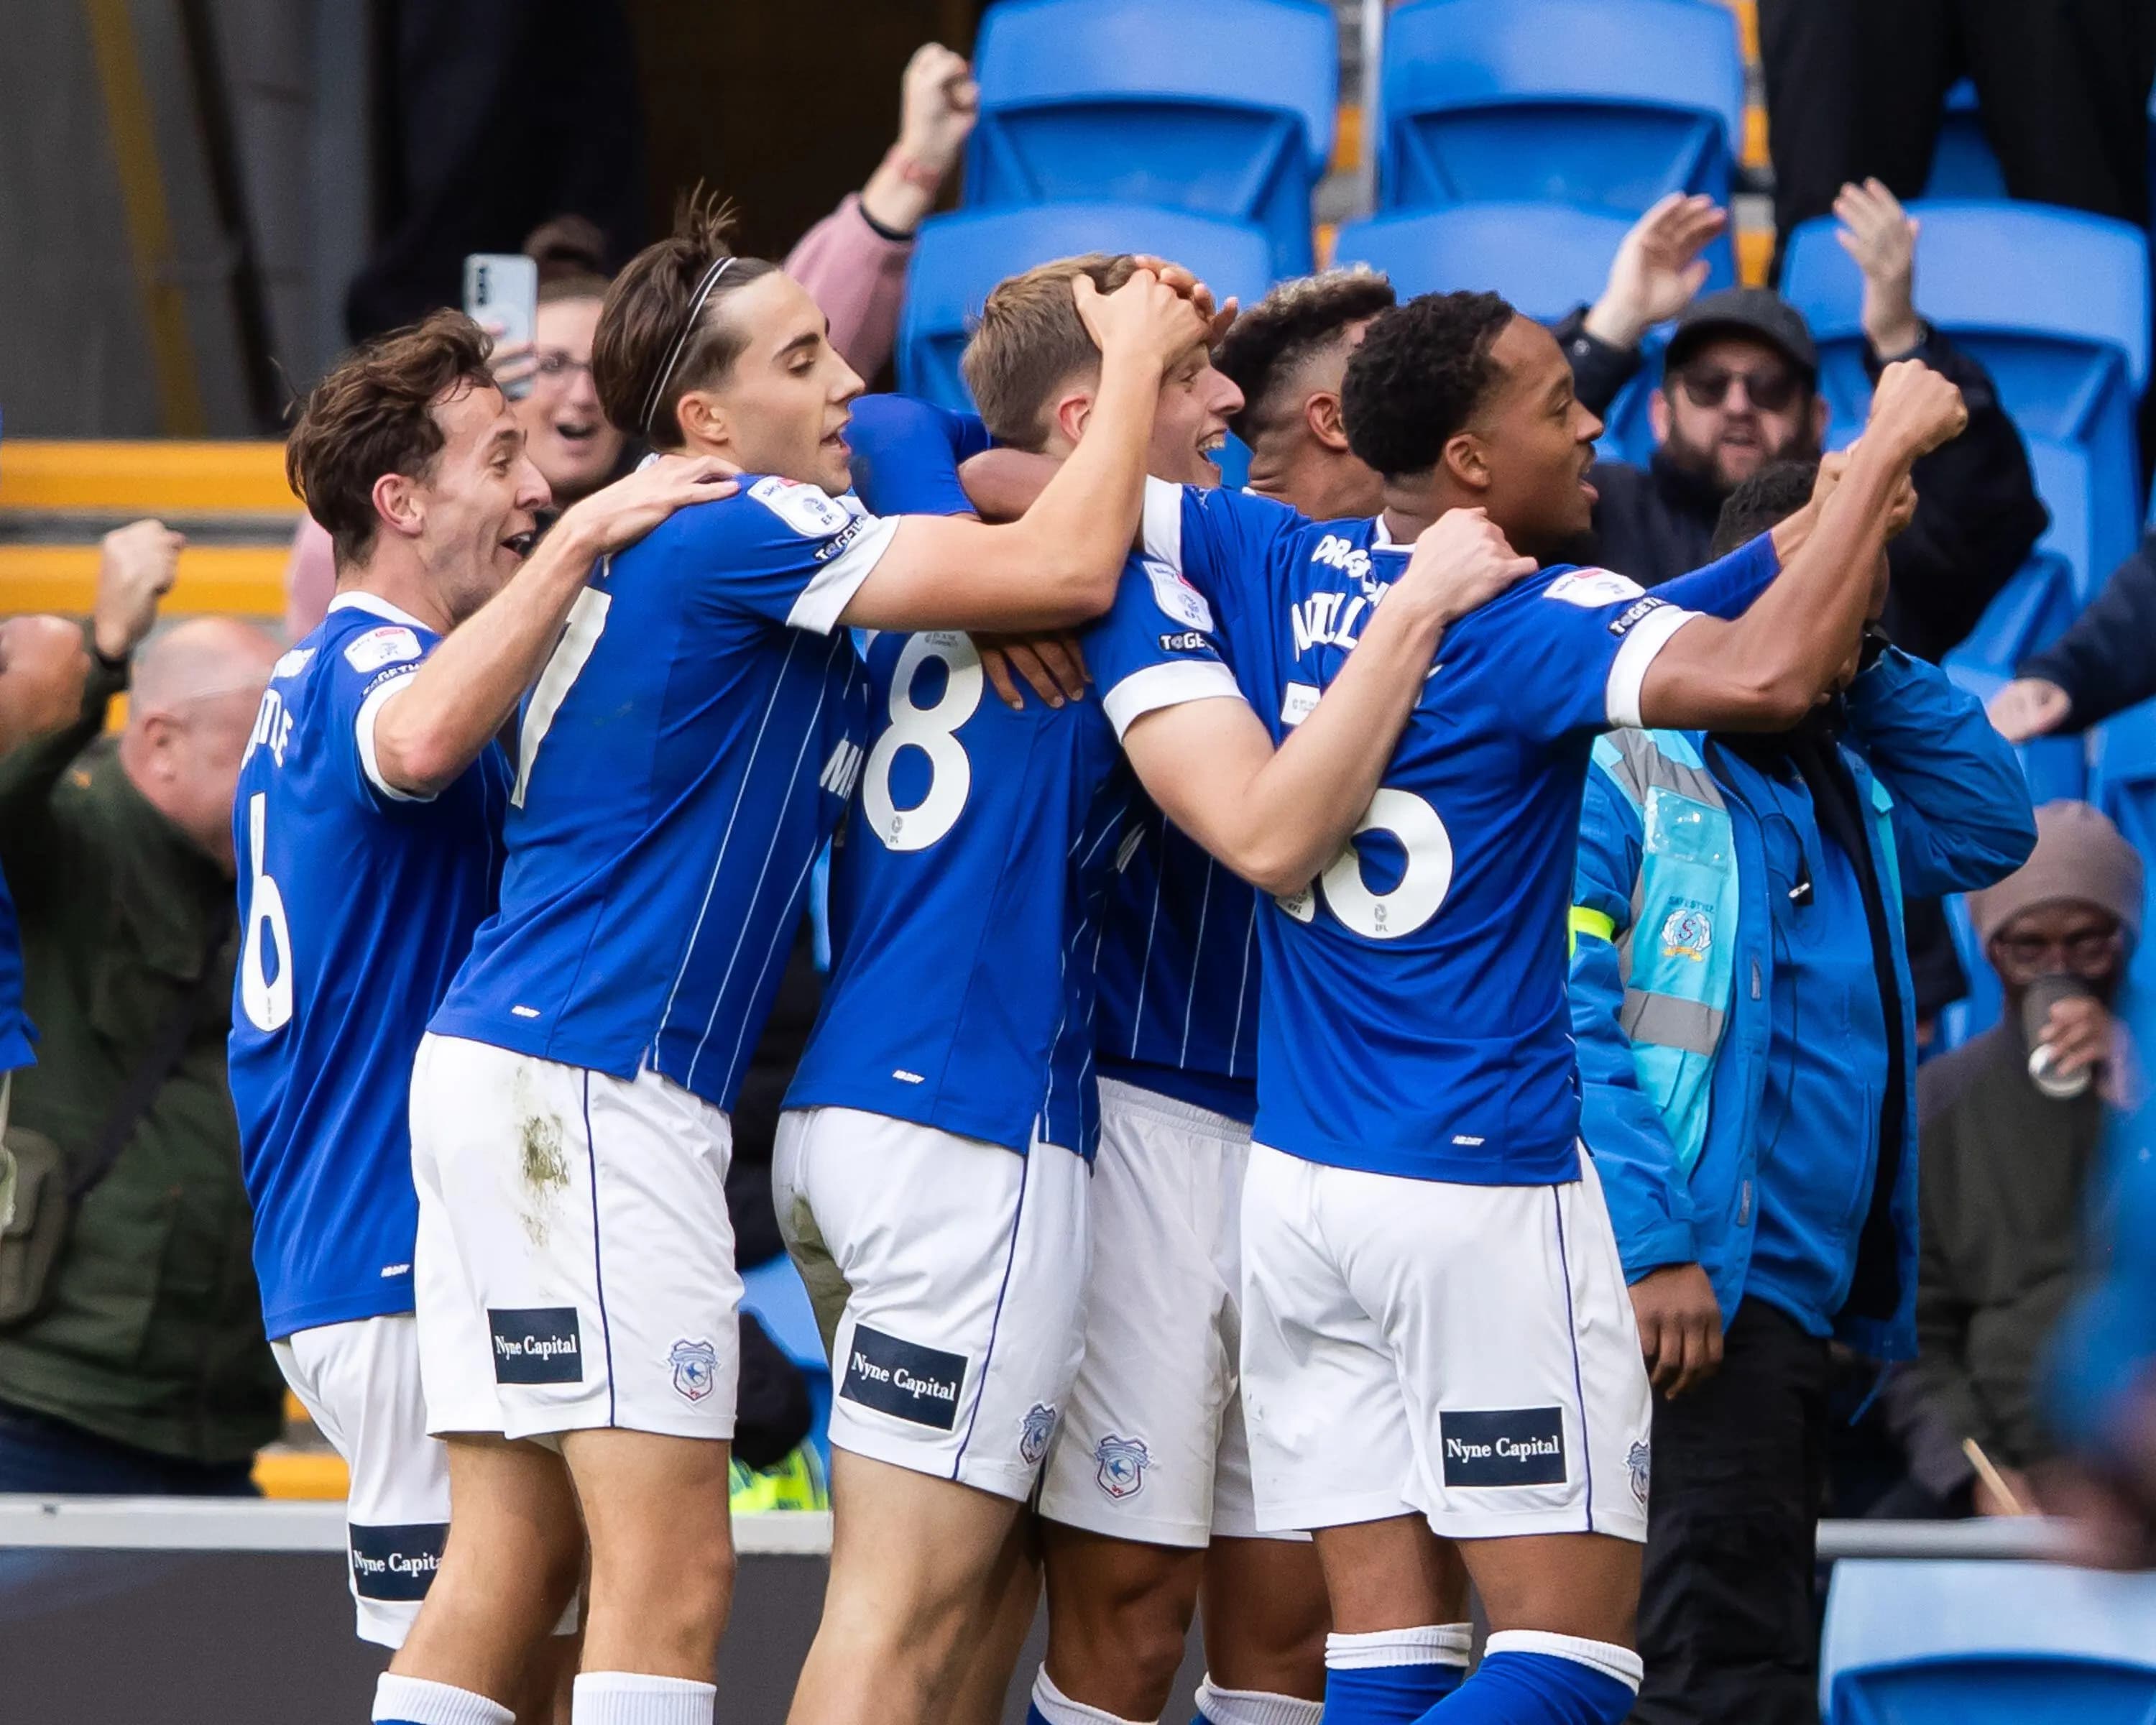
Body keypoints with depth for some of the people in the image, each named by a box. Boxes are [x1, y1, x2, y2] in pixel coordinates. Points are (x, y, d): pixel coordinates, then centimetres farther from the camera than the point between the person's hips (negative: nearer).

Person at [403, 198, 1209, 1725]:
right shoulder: (735, 536, -10)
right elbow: (1071, 570, -15)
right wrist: (1136, 353, -1)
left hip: (501, 1069, 10)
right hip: (584, 1091, -10)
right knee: (674, 1576, -12)